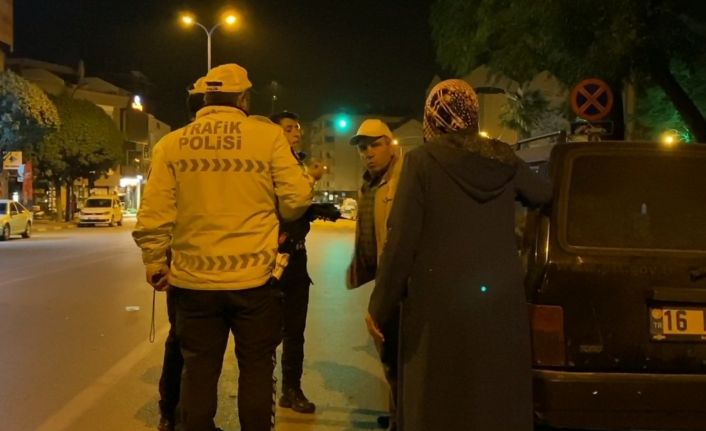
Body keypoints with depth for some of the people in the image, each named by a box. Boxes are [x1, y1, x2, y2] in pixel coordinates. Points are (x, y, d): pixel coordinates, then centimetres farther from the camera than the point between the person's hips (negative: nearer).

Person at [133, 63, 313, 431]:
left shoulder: (172, 143, 0)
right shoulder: (268, 136, -5)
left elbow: (153, 215, -2)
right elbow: (296, 199, -6)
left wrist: (154, 263, 11)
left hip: (194, 279, 2)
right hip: (255, 277, -2)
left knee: (199, 370, 13)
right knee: (256, 368, 12)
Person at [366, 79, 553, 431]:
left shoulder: (422, 161, -8)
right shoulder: (503, 160, 5)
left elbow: (401, 241, -12)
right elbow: (544, 195, 24)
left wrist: (380, 308, -4)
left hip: (440, 303, -4)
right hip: (500, 300, 5)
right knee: (498, 402, 15)